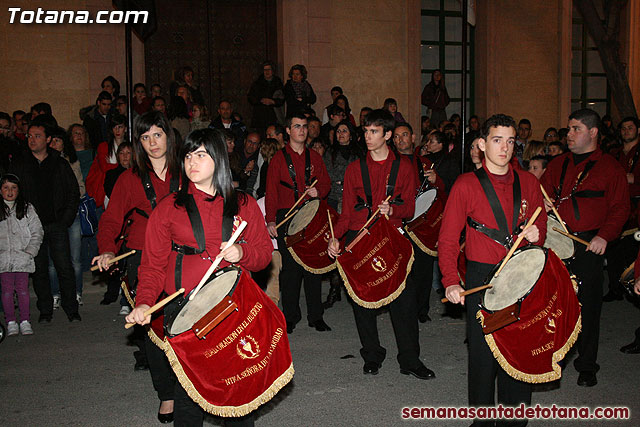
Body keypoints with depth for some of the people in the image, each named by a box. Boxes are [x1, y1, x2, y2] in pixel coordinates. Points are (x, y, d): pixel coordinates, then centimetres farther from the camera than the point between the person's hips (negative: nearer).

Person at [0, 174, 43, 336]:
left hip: (22, 257, 0)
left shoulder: (27, 209, 7)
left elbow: (37, 232, 6)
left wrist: (30, 250, -3)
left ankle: (25, 321, 7)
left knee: (23, 289, 0)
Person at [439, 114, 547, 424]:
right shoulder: (466, 185, -3)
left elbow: (540, 225, 18)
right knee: (483, 352, 4)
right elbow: (448, 238, -6)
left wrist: (536, 234, -7)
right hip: (482, 277, -3)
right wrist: (451, 281, -18)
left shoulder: (528, 183, 7)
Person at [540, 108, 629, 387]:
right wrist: (543, 208, -4)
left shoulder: (610, 168, 2)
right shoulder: (557, 164, 14)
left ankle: (587, 365, 18)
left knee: (588, 304, 3)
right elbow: (544, 195, 20)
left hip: (589, 244, -3)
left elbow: (620, 208, -1)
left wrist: (604, 236, -14)